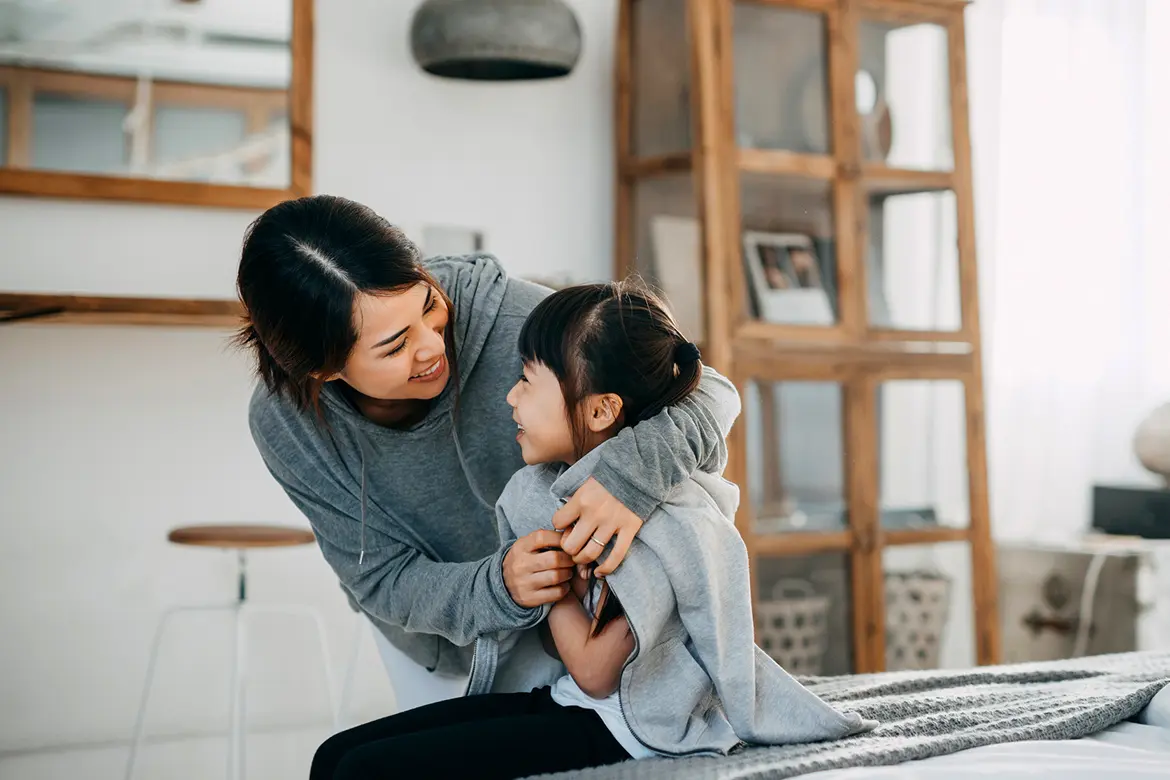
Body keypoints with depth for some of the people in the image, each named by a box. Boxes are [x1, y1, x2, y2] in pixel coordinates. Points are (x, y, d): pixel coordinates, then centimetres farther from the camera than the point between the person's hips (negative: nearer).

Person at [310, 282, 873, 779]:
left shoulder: (658, 518, -20)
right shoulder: (543, 490, 6)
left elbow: (594, 672, -16)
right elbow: (559, 645, 12)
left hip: (624, 733, -9)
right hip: (562, 702, 9)